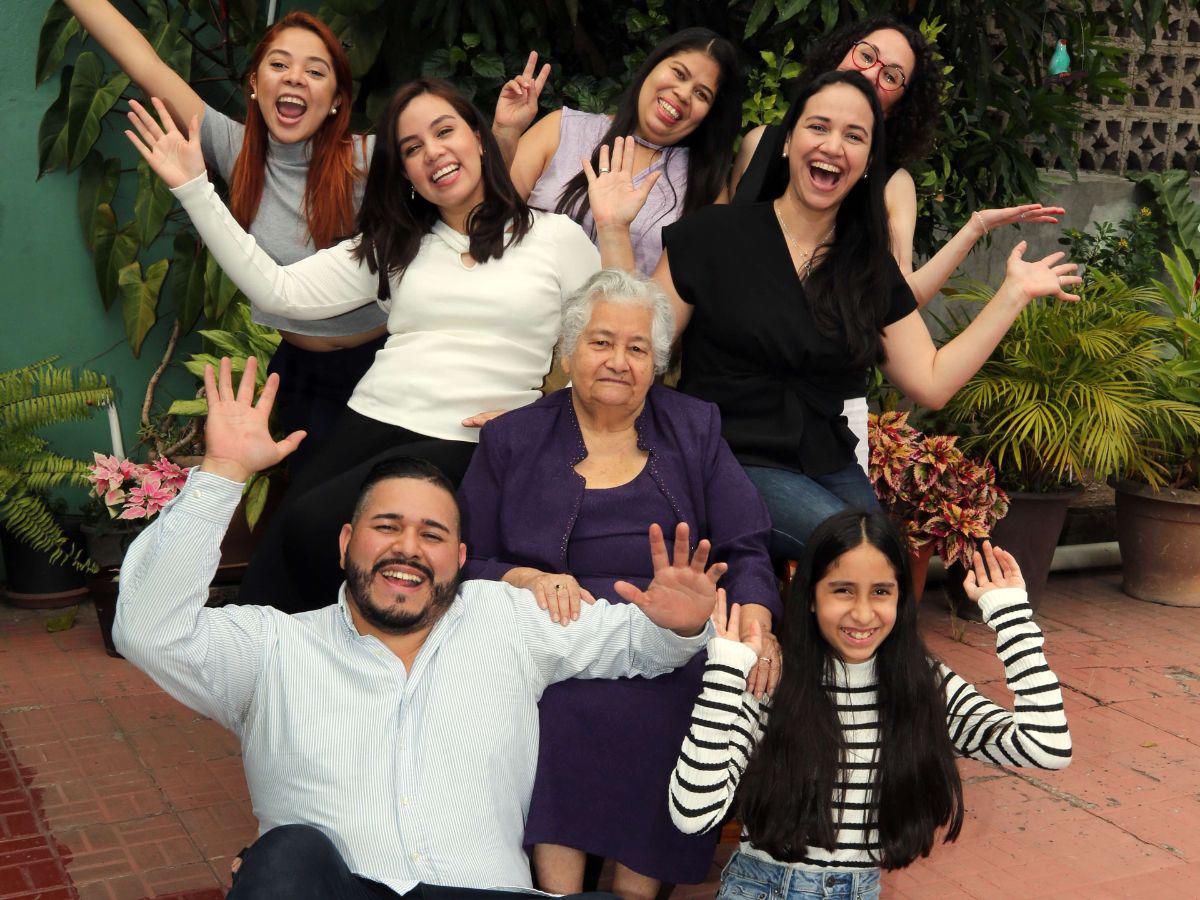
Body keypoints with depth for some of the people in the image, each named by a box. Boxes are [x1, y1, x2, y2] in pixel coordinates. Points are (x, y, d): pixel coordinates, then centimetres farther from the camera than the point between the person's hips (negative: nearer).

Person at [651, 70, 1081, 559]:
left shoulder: (873, 270, 12)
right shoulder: (714, 234, -1)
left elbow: (932, 382, 7)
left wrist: (1013, 293, 7)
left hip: (831, 468, 5)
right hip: (734, 461, -4)